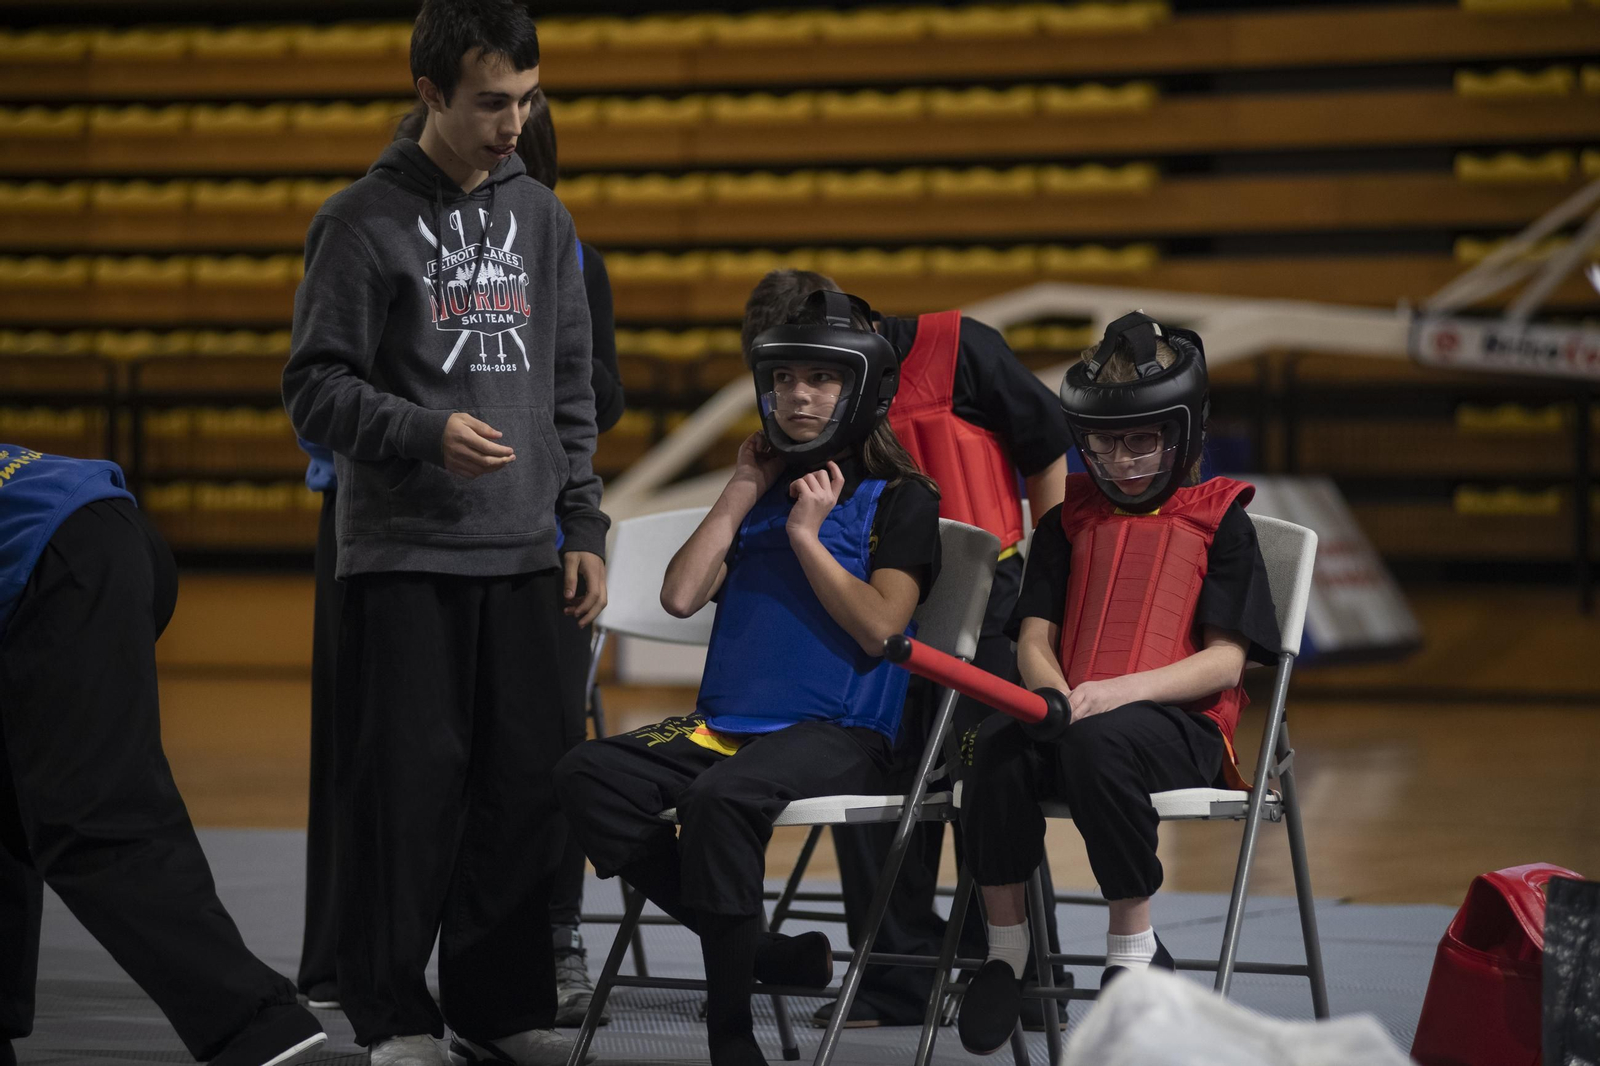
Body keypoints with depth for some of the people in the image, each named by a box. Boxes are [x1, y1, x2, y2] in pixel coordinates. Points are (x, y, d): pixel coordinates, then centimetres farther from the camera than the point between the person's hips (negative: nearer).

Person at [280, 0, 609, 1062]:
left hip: (519, 557, 5)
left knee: (527, 788, 4)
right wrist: (426, 433, -20)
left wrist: (582, 526, 10)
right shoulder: (363, 221, -3)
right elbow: (315, 388, -5)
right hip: (402, 555, -5)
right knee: (409, 786, -4)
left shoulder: (542, 218, 13)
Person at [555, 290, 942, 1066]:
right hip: (725, 727, 7)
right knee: (588, 776, -17)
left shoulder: (898, 499, 3)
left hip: (837, 734, -7)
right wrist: (741, 495, 9)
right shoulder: (765, 491, 21)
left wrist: (806, 536, -9)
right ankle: (773, 956, -17)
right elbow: (681, 595, 9)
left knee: (719, 798, -37)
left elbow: (879, 626, -10)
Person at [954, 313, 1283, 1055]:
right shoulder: (1070, 519, 21)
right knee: (998, 747, -32)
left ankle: (1135, 951, -24)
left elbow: (1224, 661, -2)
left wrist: (1120, 690, -18)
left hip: (1181, 723, -4)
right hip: (1069, 711, 4)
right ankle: (1004, 948, -18)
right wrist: (1056, 694, -11)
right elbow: (1034, 637, 14)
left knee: (1099, 744, -39)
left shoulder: (1219, 521, 8)